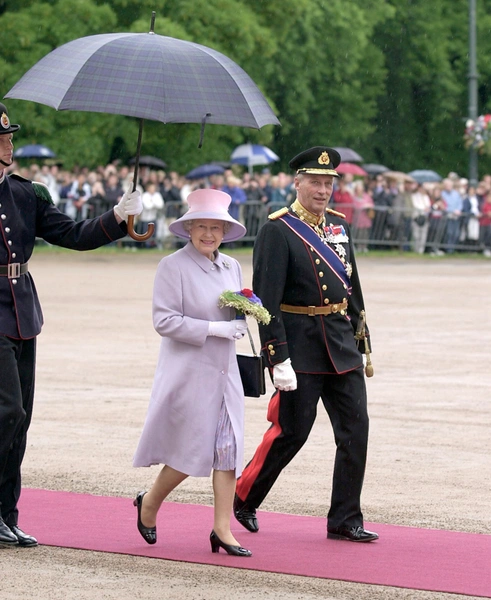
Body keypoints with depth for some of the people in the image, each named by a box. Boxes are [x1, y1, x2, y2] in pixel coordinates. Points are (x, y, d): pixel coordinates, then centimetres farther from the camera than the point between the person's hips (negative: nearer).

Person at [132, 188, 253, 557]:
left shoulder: (232, 267, 12)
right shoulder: (173, 266, -8)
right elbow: (165, 320, -15)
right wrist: (214, 328, -19)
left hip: (225, 371, 6)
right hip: (189, 371, -6)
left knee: (228, 448, 0)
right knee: (190, 451, -2)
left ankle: (223, 528, 4)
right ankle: (149, 502, 23)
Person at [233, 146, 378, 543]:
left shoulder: (338, 225, 11)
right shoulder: (278, 230, -11)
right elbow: (266, 299, -15)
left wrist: (360, 343, 17)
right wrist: (278, 359, -19)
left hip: (341, 344, 6)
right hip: (300, 347, -6)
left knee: (356, 428, 1)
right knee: (291, 432, -1)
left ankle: (345, 520, 9)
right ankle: (244, 499, 21)